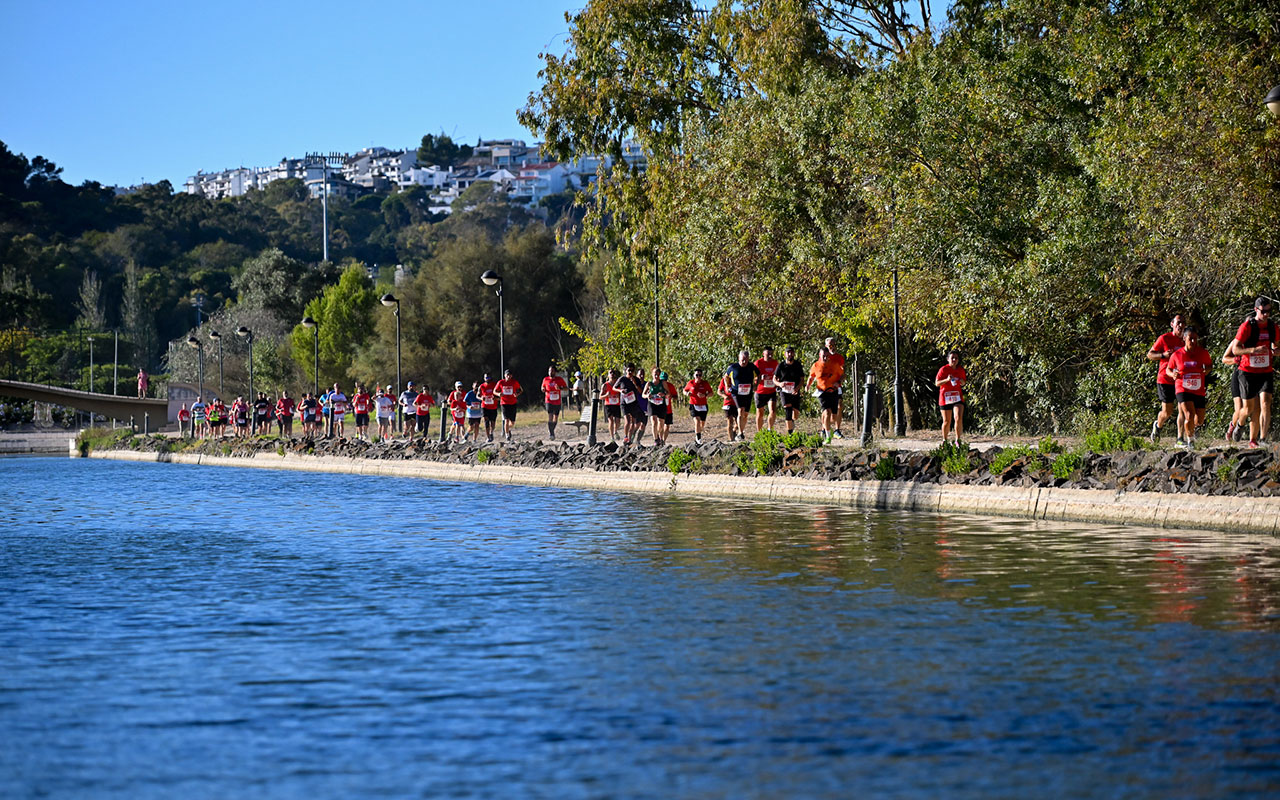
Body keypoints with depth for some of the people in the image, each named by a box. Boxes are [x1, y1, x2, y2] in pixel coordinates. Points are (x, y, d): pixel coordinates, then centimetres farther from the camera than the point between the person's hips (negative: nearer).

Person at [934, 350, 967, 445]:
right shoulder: (944, 369, -7)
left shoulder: (961, 370, 4)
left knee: (958, 418, -18)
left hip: (957, 397, 2)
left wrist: (963, 381, -6)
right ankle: (944, 440, 27)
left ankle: (958, 440, -8)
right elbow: (937, 383, -8)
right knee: (947, 421, 7)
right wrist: (947, 380, -24)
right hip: (945, 397, -2)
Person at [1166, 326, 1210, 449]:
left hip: (1199, 391, 3)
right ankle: (1190, 439, 4)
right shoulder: (1177, 355, -6)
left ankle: (1192, 428, 44)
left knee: (1200, 420, 8)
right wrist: (1173, 375, -16)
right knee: (1189, 415, -20)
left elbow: (1209, 365, 12)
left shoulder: (1203, 353, -3)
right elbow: (1169, 369, 7)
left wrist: (1207, 370, -11)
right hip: (1182, 389, -3)